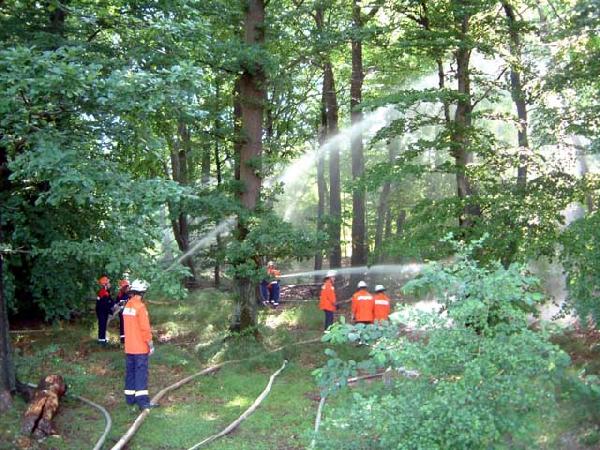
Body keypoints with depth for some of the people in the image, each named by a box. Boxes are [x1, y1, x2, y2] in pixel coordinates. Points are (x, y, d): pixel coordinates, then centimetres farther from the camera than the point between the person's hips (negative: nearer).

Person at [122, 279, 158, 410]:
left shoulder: (127, 306, 9)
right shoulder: (140, 307, -16)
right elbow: (145, 328, -18)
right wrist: (151, 345, -10)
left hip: (129, 347, 8)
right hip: (140, 347, -8)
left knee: (130, 372, 13)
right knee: (141, 373, -8)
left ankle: (130, 398, 20)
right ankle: (143, 401, -10)